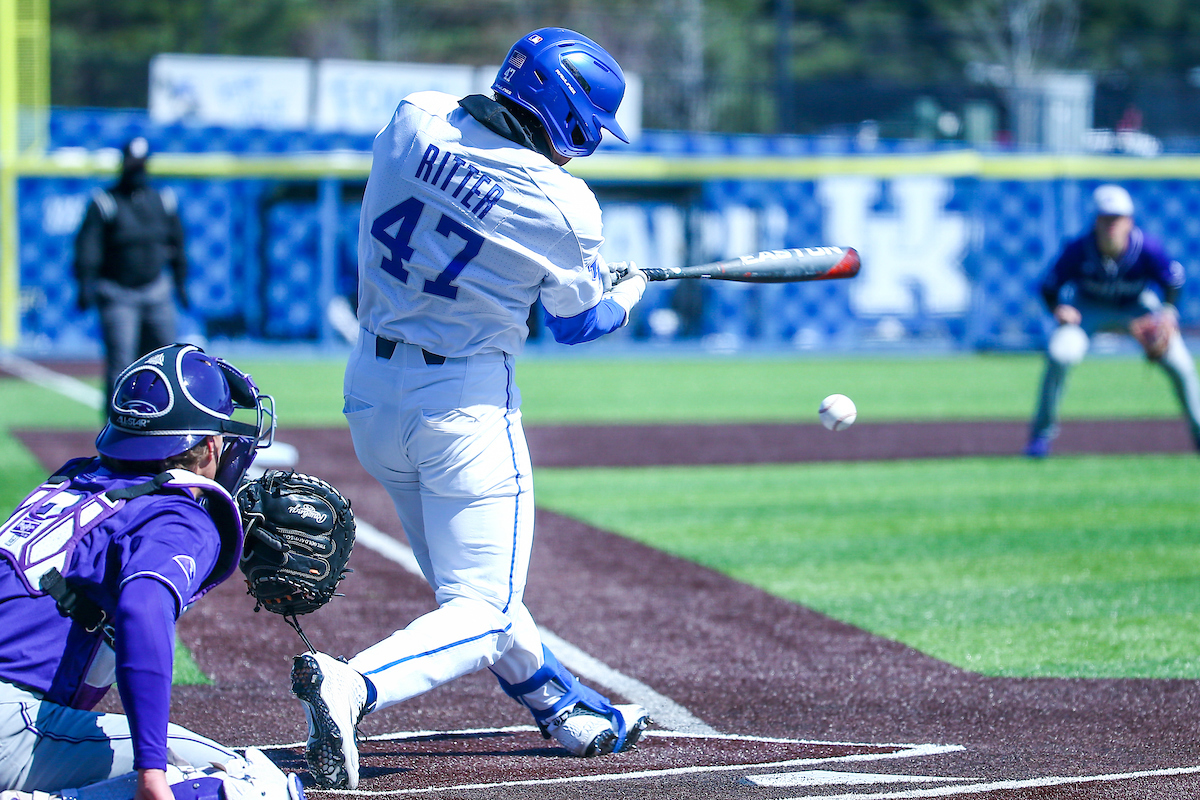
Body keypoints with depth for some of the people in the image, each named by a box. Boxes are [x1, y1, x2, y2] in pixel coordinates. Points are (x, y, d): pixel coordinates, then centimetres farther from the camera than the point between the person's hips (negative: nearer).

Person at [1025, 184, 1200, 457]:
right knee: (1059, 355, -26)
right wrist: (1058, 308, -35)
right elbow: (1050, 286, -15)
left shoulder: (1147, 249, -28)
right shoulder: (1078, 250, -28)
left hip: (1137, 307, 1)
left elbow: (1173, 280, -11)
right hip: (1089, 308, -1)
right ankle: (1042, 432, -7)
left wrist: (1167, 312, -27)